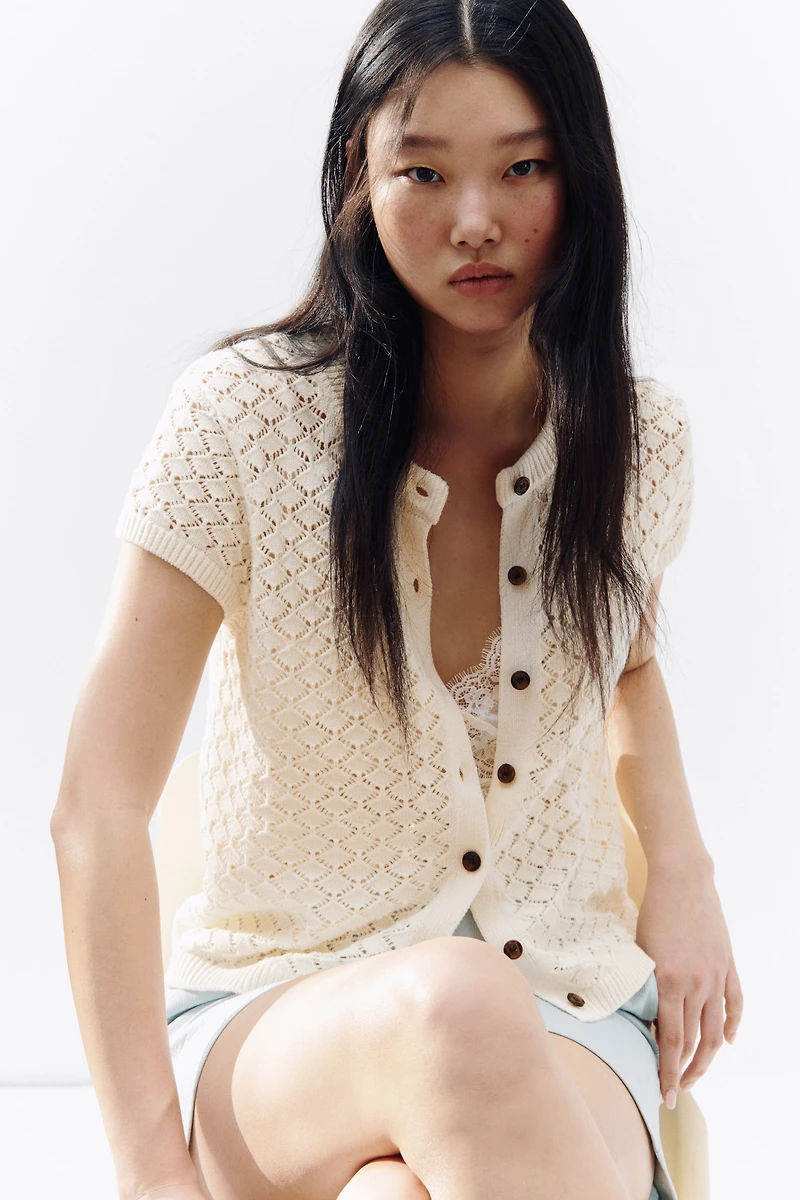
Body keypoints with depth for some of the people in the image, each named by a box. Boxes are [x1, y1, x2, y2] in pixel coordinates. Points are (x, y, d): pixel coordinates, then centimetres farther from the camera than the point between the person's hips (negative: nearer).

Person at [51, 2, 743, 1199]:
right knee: (451, 1011, -38)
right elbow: (97, 805, -12)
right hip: (274, 1029, -1)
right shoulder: (244, 414, -10)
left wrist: (684, 864, 6)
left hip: (565, 1018, 1)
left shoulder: (644, 438, 2)